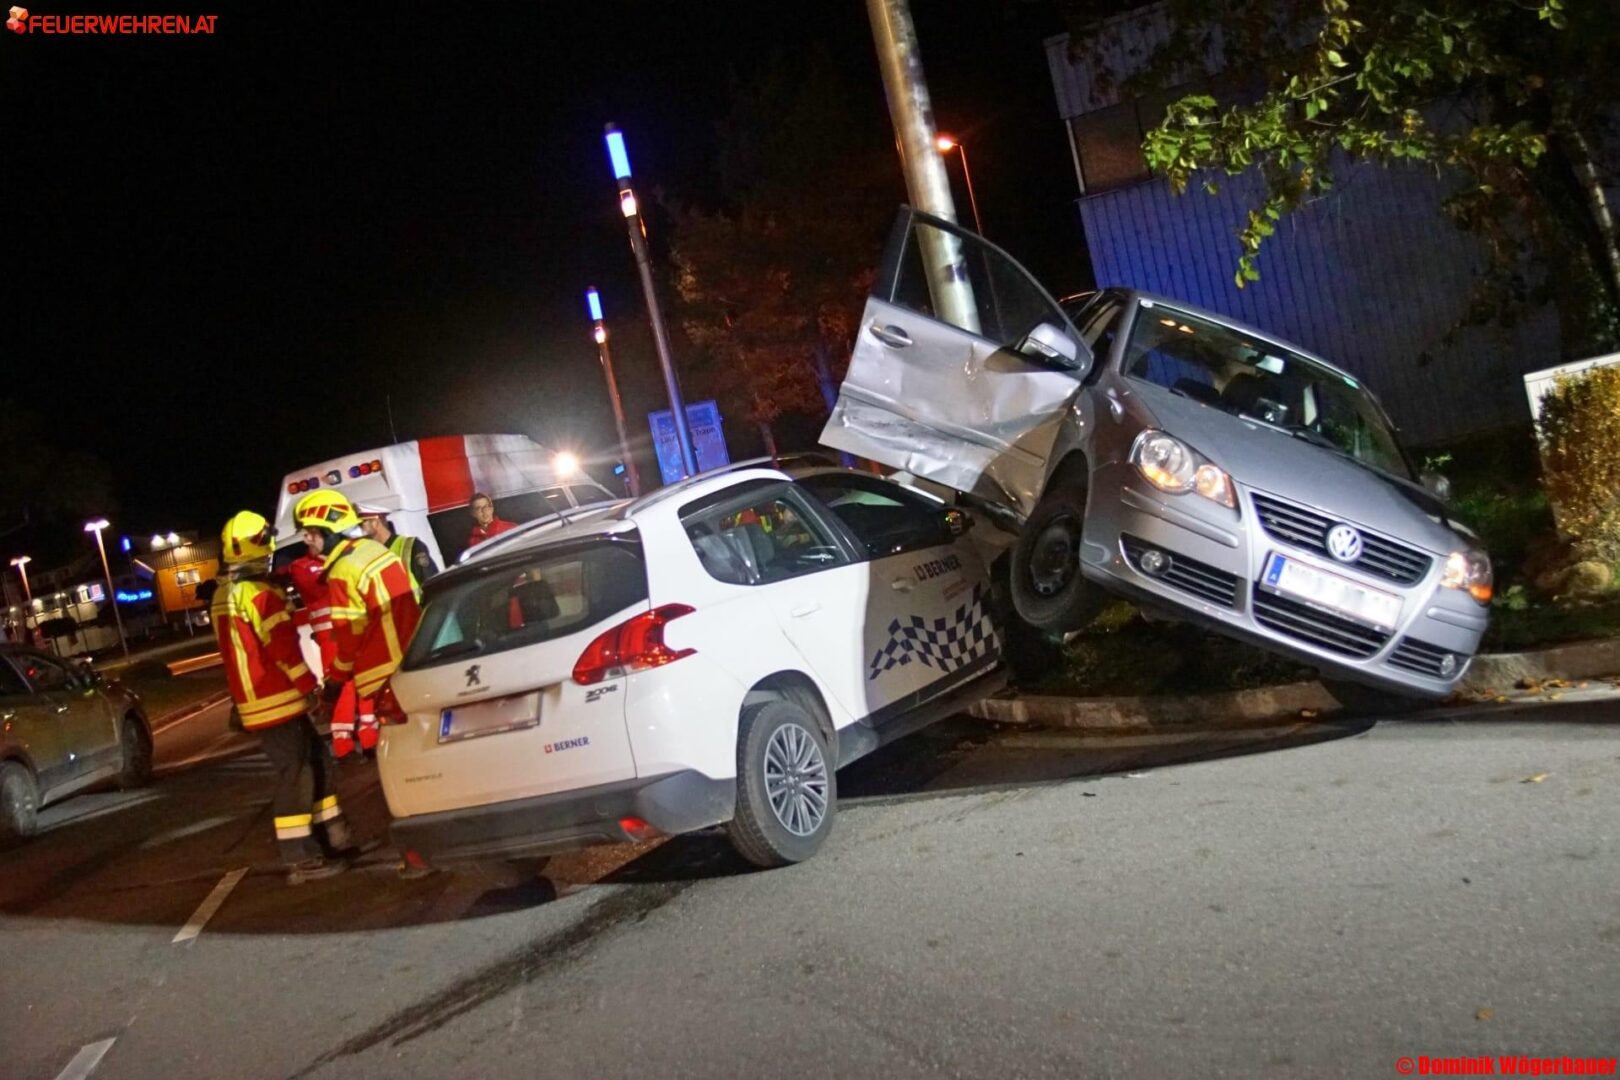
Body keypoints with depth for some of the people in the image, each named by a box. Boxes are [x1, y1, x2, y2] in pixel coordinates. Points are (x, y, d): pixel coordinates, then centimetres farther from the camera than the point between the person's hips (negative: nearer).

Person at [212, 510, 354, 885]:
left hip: (254, 700, 9)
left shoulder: (223, 596, 13)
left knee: (316, 763, 15)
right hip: (278, 700, -9)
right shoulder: (261, 594, -17)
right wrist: (309, 685, -10)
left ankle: (334, 839, 20)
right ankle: (302, 860, -1)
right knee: (295, 775, -4)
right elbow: (283, 648, -18)